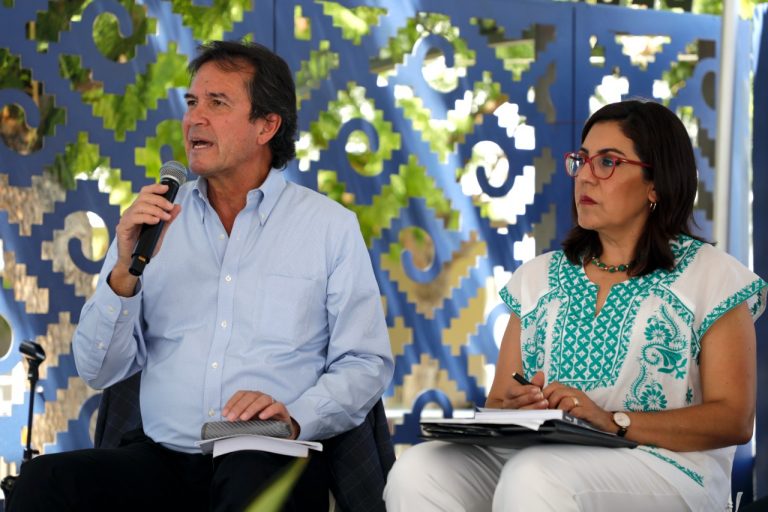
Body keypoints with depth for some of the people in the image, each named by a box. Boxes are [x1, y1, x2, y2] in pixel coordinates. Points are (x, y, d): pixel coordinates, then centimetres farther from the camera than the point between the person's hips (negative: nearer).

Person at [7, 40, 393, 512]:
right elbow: (100, 371, 10)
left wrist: (294, 417, -15)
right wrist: (124, 272, -7)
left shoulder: (331, 226, 7)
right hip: (161, 456, 3)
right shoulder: (154, 219, 13)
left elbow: (366, 365, 4)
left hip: (272, 460, -3)